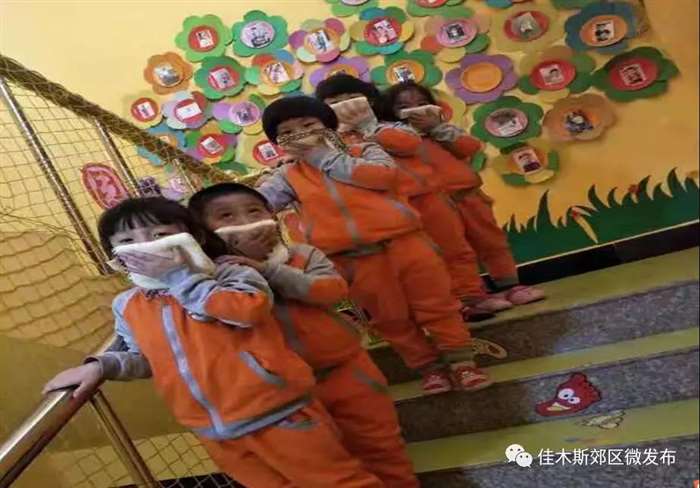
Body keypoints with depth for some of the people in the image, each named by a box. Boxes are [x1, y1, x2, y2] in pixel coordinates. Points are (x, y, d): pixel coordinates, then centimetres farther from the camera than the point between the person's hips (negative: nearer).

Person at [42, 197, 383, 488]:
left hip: (277, 414, -5)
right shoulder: (127, 305, 8)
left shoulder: (229, 274, -8)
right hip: (214, 433, 6)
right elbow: (145, 358, 19)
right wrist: (102, 366, -2)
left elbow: (249, 308, -28)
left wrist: (178, 276, -17)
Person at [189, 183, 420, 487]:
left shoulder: (303, 254, -6)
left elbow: (334, 290, -23)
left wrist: (268, 269, -28)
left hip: (344, 367, 1)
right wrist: (245, 262, -26)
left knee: (377, 442, 16)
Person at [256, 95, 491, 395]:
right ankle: (429, 366, 28)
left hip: (402, 241, -1)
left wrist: (326, 157, -7)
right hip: (353, 259, 2)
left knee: (436, 303, 5)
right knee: (391, 318, 10)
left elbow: (383, 176, -14)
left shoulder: (364, 151, 6)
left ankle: (461, 361, 21)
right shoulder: (289, 177, 11)